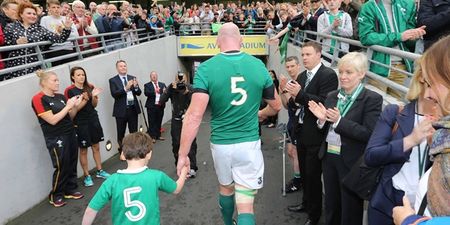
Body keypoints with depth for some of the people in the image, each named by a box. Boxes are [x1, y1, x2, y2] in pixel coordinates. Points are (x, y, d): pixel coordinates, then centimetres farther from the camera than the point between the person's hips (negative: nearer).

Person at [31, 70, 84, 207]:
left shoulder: (60, 97, 7)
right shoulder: (38, 99, -11)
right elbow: (52, 120, -17)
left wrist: (75, 106, -5)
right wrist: (68, 106, -15)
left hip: (70, 134, 6)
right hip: (56, 139, -6)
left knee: (72, 164, 10)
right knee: (61, 167, 0)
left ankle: (71, 190, 26)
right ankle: (55, 196, 18)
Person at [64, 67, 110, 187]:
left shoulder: (90, 87, 3)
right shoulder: (70, 90, -10)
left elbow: (94, 105, 9)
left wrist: (94, 96, -11)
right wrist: (85, 100, -23)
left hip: (93, 120, 5)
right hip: (80, 123, -4)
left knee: (96, 146, 13)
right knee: (83, 150, 5)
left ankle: (99, 171, 28)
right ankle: (87, 176, 17)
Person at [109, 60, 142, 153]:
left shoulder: (132, 78, 8)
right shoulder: (113, 80, -1)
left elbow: (139, 93, 4)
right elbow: (114, 94, -14)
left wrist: (136, 86, -17)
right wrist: (125, 88, -27)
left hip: (133, 109, 3)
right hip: (121, 110, -3)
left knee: (134, 132, 10)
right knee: (121, 133, 6)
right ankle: (122, 152, 19)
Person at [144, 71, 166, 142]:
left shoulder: (162, 84, 14)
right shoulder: (147, 85, 1)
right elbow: (146, 93, -15)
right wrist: (154, 91, -31)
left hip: (160, 106, 4)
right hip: (151, 106, -4)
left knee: (159, 122, 10)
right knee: (152, 122, 0)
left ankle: (158, 135, 21)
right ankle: (152, 137, 6)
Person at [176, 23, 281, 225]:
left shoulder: (206, 68, -11)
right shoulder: (258, 65, -4)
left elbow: (194, 115, -19)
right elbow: (276, 106, 8)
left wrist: (183, 154, -13)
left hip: (220, 144, 1)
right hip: (249, 143, 0)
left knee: (225, 189, 27)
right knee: (246, 205, 5)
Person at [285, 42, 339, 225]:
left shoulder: (328, 75, -13)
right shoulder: (302, 76, 10)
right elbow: (298, 102, 10)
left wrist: (300, 94, -27)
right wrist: (293, 97, -11)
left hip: (316, 134, -7)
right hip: (302, 131, 7)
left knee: (313, 175, 5)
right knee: (304, 173, 21)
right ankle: (306, 203, 41)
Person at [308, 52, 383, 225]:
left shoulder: (372, 99, -11)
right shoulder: (332, 96, 7)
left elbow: (369, 134, -20)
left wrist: (339, 121, -23)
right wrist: (322, 119, -9)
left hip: (352, 163, -5)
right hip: (329, 158, 6)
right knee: (331, 206, 21)